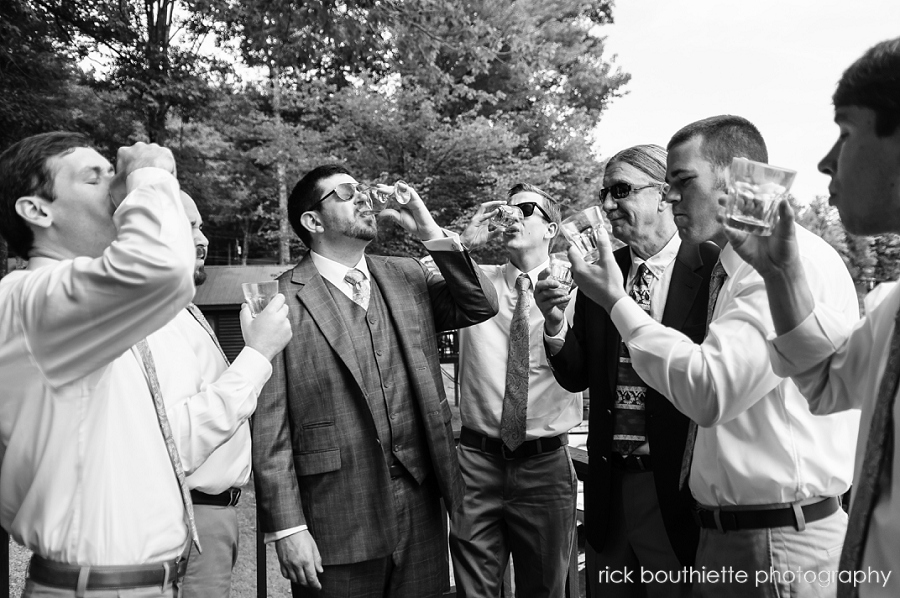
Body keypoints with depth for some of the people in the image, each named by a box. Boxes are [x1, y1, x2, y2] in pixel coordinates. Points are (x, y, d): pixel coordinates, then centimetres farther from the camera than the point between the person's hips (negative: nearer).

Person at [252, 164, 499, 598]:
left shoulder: (406, 276, 9)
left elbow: (482, 306, 5)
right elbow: (269, 427, -9)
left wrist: (432, 234, -4)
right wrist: (286, 527, -12)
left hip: (419, 503, 5)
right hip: (336, 521, -4)